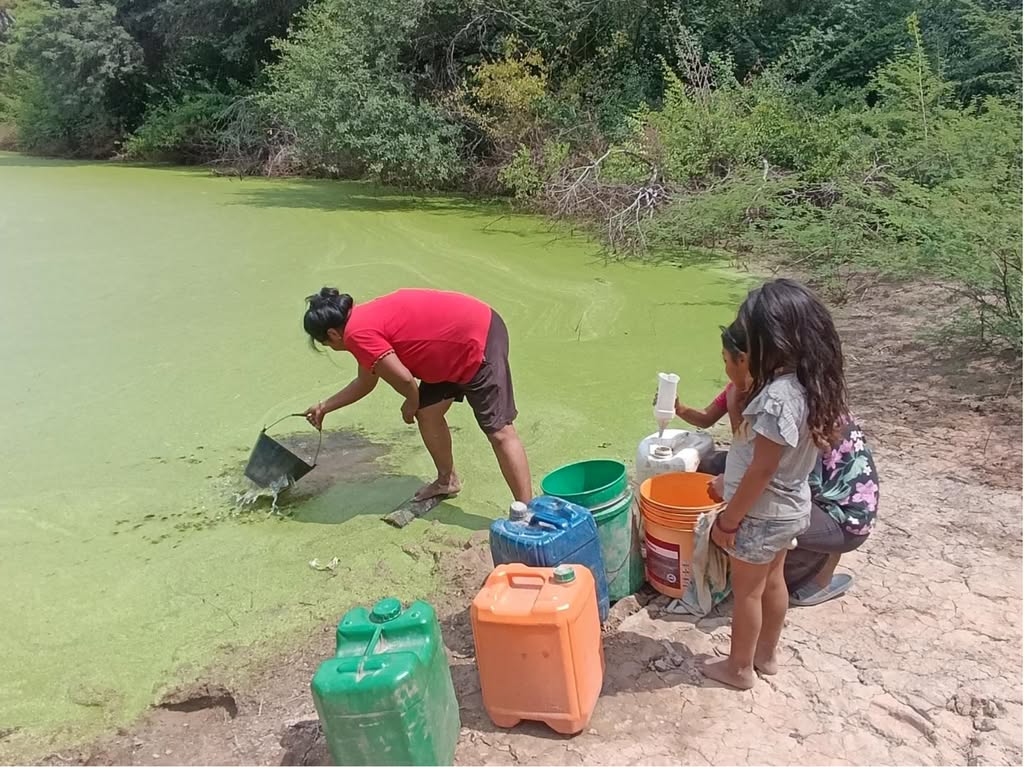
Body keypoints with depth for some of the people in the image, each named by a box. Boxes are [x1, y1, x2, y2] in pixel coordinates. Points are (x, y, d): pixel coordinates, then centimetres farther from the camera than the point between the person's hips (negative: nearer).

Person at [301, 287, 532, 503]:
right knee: (427, 412, 16)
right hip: (456, 346, 10)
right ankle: (447, 480, 35)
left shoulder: (357, 333, -17)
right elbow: (365, 382, 27)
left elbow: (404, 379, -20)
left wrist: (412, 403, 2)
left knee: (499, 432, -11)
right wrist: (324, 406, 35)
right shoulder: (364, 319, 14)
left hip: (479, 342, -10)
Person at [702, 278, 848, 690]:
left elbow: (762, 470, -28)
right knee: (773, 581, 24)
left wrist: (728, 519, -16)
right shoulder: (811, 383, -6)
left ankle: (739, 668, 32)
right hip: (789, 507, 8)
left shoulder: (778, 397, -34)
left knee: (747, 591, 12)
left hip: (761, 514, -8)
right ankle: (766, 654, 44)